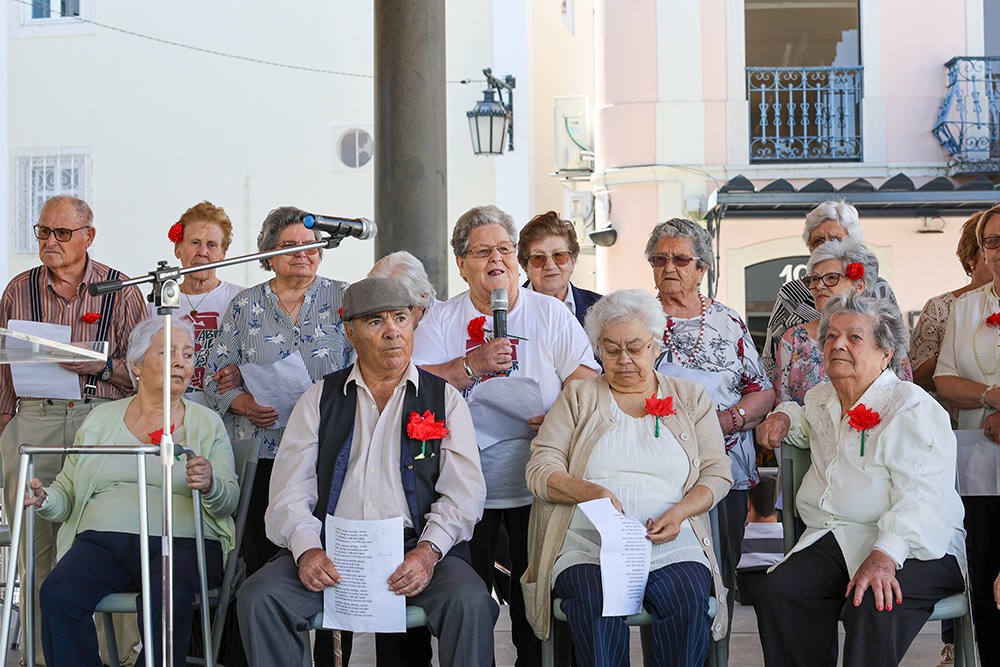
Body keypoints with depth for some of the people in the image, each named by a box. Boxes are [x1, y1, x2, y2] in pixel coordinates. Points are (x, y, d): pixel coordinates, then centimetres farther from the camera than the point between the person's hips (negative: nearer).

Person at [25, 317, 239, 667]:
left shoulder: (206, 423, 14)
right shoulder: (101, 419, 19)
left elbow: (228, 502, 3)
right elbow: (68, 492, 18)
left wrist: (210, 485, -20)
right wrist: (44, 499, -5)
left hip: (180, 543, -2)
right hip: (102, 542, 2)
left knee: (167, 598, -36)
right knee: (58, 595, -28)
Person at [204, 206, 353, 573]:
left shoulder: (342, 298, 9)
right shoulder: (245, 305, 12)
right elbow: (216, 376, 11)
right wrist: (246, 405, -8)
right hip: (262, 454, 1)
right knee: (262, 554, -2)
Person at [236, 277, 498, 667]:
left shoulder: (445, 400, 12)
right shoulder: (320, 399, 15)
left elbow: (464, 493, 2)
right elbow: (290, 492, 7)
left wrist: (428, 551, -16)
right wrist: (307, 549, -13)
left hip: (414, 549, -1)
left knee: (469, 602, -31)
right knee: (258, 598, -24)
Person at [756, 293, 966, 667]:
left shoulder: (912, 408, -7)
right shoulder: (821, 398, 18)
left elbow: (921, 497, -20)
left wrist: (885, 554, -36)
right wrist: (783, 419, 22)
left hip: (914, 546, -6)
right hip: (832, 542, 6)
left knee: (873, 606, -38)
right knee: (775, 592, -23)